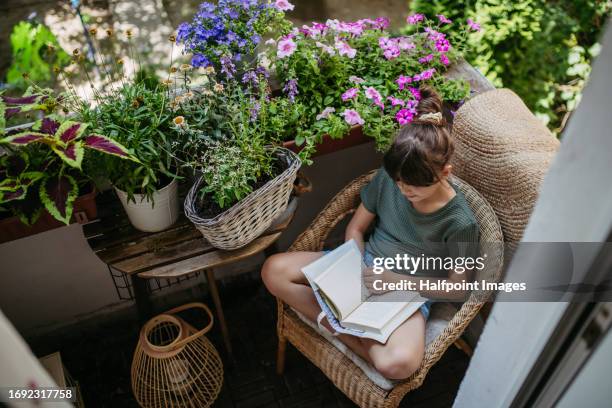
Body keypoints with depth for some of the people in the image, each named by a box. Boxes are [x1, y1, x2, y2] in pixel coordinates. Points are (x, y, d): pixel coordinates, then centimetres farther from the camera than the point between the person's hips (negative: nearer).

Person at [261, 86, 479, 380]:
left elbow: (458, 286, -10)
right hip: (364, 266, 5)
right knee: (274, 270, -14)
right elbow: (355, 228, 4)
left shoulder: (460, 223, -18)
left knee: (398, 364, -38)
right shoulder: (388, 178, -8)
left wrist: (395, 280, -19)